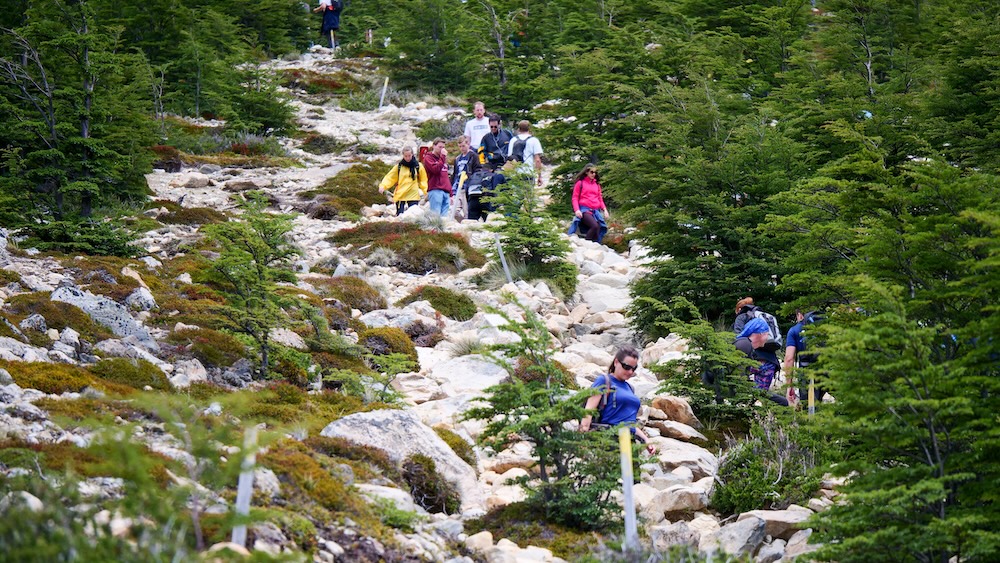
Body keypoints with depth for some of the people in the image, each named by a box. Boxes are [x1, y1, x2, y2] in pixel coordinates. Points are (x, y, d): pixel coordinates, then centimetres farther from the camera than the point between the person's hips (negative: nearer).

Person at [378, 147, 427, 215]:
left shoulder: (418, 166, 5)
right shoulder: (398, 167, 5)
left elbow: (423, 180, 11)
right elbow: (390, 178, 2)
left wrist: (423, 190, -3)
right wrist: (383, 186, -14)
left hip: (413, 196, 0)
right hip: (400, 196, 0)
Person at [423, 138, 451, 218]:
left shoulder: (443, 159, 24)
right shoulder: (428, 158, 2)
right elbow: (435, 169, -16)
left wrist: (450, 194, 21)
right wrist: (443, 157, -11)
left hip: (446, 192, 7)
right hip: (435, 191, -7)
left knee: (444, 217, 2)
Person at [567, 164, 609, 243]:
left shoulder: (597, 184, 21)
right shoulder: (580, 183, 8)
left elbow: (600, 198, 24)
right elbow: (575, 198, 5)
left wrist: (605, 210, 8)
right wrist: (576, 210, -11)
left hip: (596, 211, 5)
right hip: (584, 210, -5)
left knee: (598, 230, -13)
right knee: (595, 226, -30)